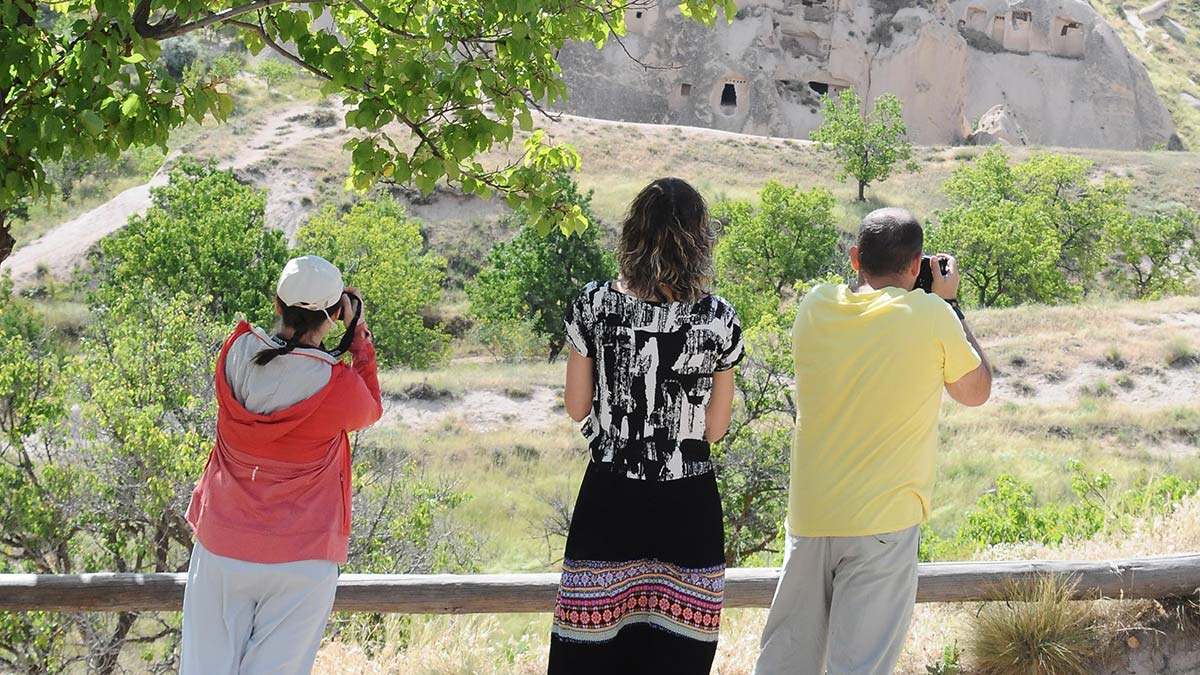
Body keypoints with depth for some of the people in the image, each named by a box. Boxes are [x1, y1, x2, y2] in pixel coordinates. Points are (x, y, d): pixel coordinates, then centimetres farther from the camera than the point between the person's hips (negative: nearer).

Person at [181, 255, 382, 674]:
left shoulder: (235, 353, -6)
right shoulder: (340, 388, -17)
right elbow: (371, 410, 7)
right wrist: (359, 336, 6)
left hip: (221, 549, 4)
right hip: (299, 559, -3)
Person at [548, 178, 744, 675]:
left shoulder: (593, 305, -5)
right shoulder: (718, 320, -8)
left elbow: (576, 408, 3)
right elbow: (715, 429, -1)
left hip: (608, 501, 1)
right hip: (687, 504, -1)